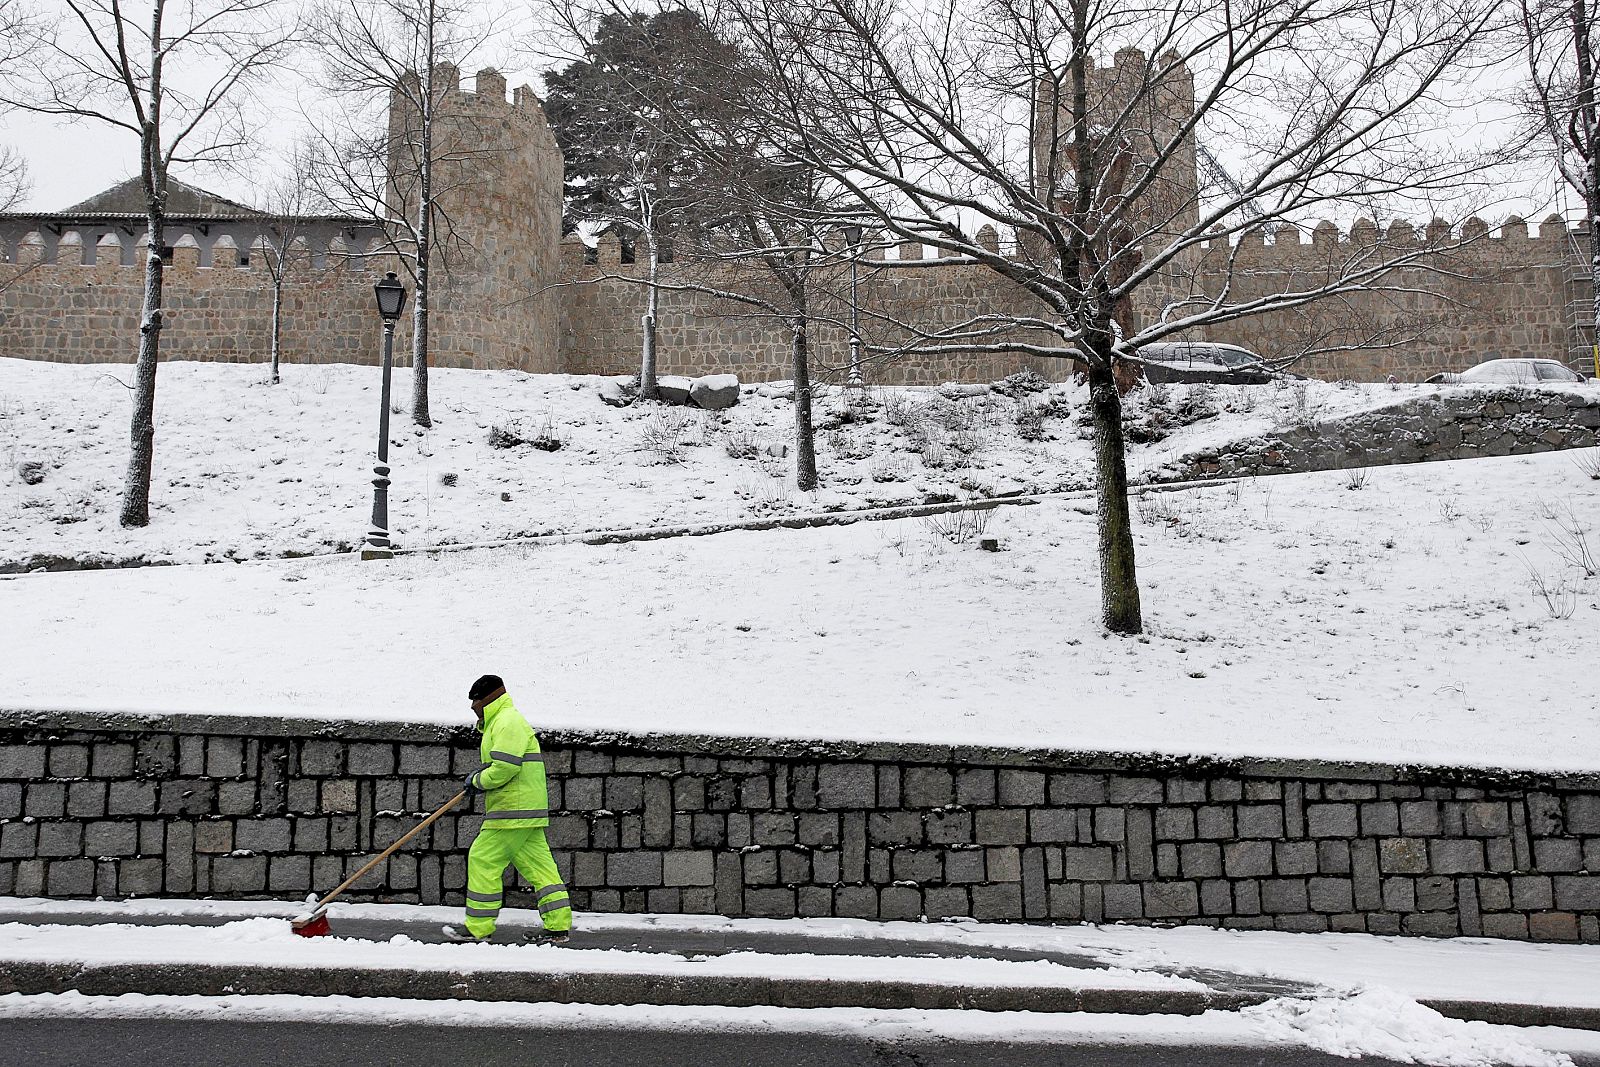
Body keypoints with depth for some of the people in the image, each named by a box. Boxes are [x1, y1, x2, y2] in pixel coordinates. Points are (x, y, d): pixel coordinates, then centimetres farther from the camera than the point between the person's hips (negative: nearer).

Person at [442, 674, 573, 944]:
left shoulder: (507, 722, -13)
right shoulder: (502, 721, 22)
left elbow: (503, 769, -22)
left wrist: (478, 780, -6)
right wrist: (480, 776, 11)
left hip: (513, 811, -11)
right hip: (528, 810, 11)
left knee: (483, 860, -4)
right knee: (538, 865, 8)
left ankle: (478, 926, 3)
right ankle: (558, 926, 7)